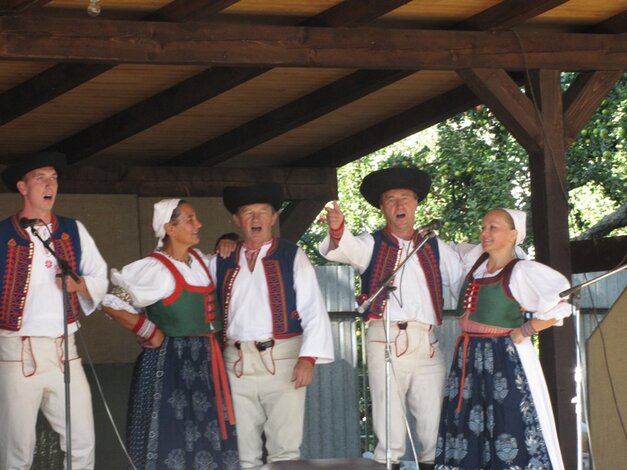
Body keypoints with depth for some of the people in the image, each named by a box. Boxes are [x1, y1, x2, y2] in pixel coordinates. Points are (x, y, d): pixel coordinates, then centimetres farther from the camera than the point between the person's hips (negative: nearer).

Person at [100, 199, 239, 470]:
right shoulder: (155, 269, -13)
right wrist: (150, 333, -11)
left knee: (207, 439, 9)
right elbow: (111, 304, -17)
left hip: (205, 361, 7)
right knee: (173, 439, -3)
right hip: (172, 362, -7)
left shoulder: (200, 261, 10)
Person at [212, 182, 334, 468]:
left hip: (282, 360, -3)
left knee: (285, 447, -5)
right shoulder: (222, 262, 12)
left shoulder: (292, 257, 3)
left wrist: (308, 358, -12)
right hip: (236, 363, 3)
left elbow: (314, 311, -3)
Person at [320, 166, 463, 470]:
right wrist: (337, 229, -36)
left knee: (435, 422, 5)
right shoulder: (372, 245, 7)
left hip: (427, 343, 3)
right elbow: (344, 249, -13)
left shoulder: (435, 248, 17)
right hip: (386, 340, -3)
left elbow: (465, 283, 14)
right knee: (390, 429, -2)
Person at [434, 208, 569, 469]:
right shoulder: (476, 259, 10)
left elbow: (561, 303, -22)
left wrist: (524, 331, -18)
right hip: (469, 358, 8)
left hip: (504, 359, -8)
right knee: (468, 430, 9)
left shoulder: (522, 271, -13)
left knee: (512, 428, -9)